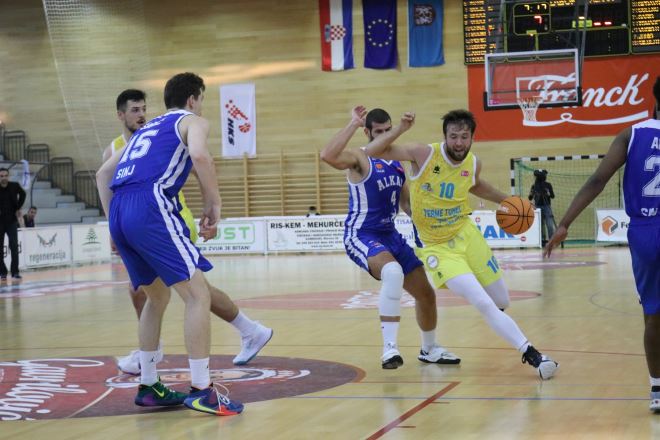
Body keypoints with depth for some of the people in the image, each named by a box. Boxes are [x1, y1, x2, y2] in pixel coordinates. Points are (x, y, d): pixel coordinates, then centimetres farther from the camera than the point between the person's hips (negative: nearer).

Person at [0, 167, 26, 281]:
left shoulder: (14, 186, -6)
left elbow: (23, 194, 16)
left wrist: (18, 208, 7)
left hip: (12, 221, 1)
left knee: (14, 247, -3)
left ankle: (15, 272, 2)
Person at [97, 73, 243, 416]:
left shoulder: (147, 128, 33)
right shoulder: (192, 121, 11)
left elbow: (103, 174, 30)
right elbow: (199, 155, -13)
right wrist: (213, 204, -4)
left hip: (120, 212, 8)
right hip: (150, 206, -8)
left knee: (157, 297, 23)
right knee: (197, 295, -7)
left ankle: (148, 386, 24)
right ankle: (201, 391, -12)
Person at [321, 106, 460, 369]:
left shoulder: (398, 161, 9)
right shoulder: (360, 158, -13)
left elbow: (406, 200, 20)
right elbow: (328, 156, -35)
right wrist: (353, 124, -30)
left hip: (390, 234, 8)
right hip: (361, 236, -8)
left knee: (426, 292, 12)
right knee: (393, 272, -37)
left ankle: (429, 350, 36)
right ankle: (389, 348, -34)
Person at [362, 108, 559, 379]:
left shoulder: (473, 163, -5)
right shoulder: (424, 154, -20)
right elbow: (372, 152, -22)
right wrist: (400, 129, -31)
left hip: (466, 234, 5)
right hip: (437, 247, -5)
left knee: (502, 302, 11)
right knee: (483, 304, -20)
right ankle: (529, 353, -13)